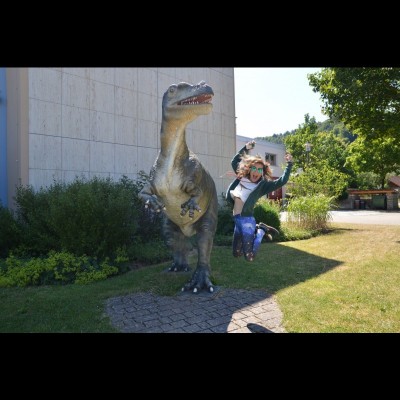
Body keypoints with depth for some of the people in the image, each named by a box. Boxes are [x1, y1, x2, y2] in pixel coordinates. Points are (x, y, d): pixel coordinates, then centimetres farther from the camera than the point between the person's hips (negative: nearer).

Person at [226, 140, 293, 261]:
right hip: (237, 220, 6)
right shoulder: (242, 177, 11)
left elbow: (282, 181, -12)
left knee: (249, 257, -4)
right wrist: (245, 149, 15)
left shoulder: (263, 185, -1)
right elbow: (234, 161, 22)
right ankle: (257, 229, 28)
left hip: (247, 220, -5)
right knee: (236, 253, 16)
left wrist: (289, 164, -15)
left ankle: (261, 230, 16)